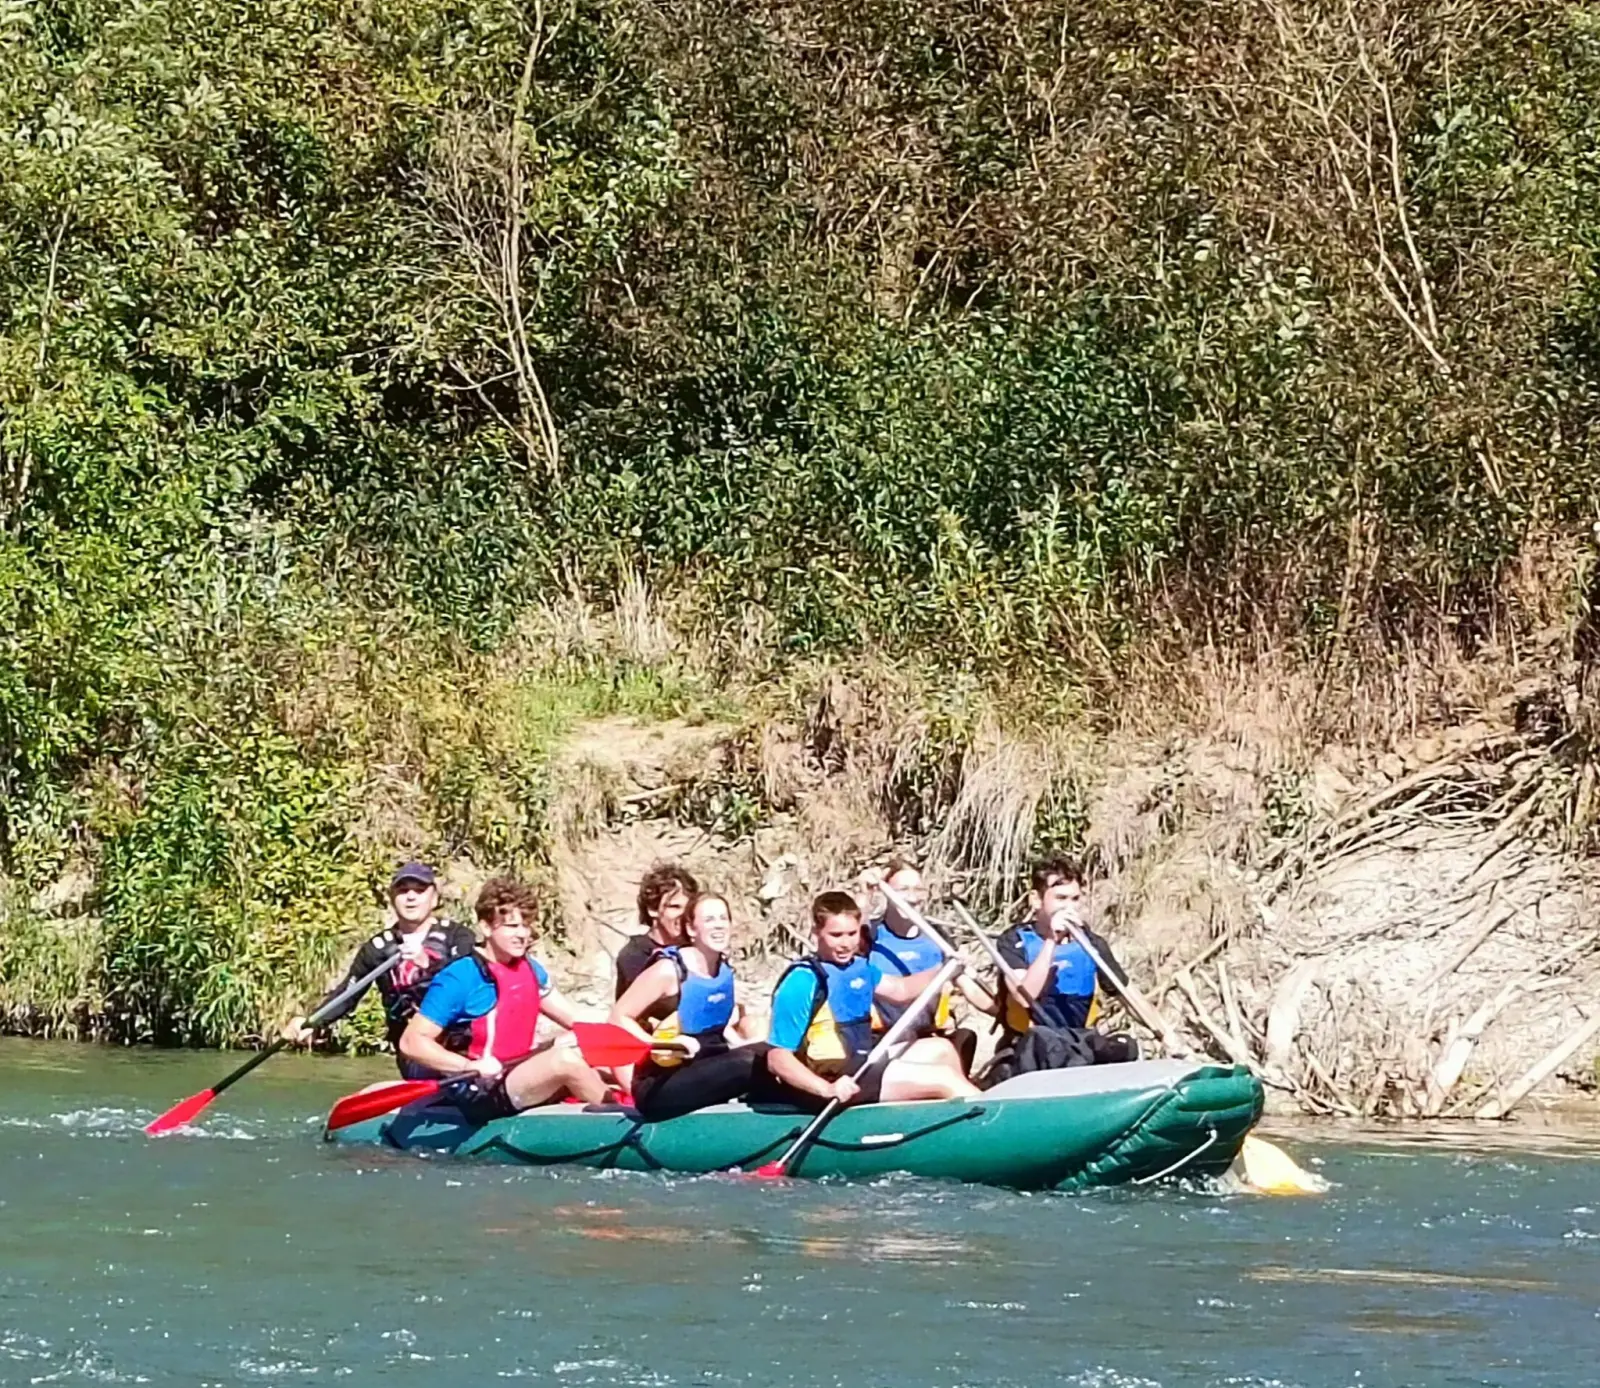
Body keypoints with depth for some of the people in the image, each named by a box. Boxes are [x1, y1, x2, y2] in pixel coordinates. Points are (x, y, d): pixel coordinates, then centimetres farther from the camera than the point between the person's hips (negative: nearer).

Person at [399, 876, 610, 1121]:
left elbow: (576, 1020, 13)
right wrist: (471, 1067, -27)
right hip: (478, 1092, -9)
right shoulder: (459, 979, -15)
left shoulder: (530, 970, 9)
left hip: (517, 1077, 9)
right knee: (566, 1061, -25)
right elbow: (412, 1042, -16)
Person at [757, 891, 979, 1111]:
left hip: (864, 1064, 10)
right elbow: (778, 1059, -22)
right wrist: (828, 1089, -36)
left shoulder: (858, 967, 6)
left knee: (941, 1049, 22)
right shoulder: (803, 982, -20)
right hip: (838, 1080, -10)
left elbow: (901, 990, 25)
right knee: (944, 1079, -11)